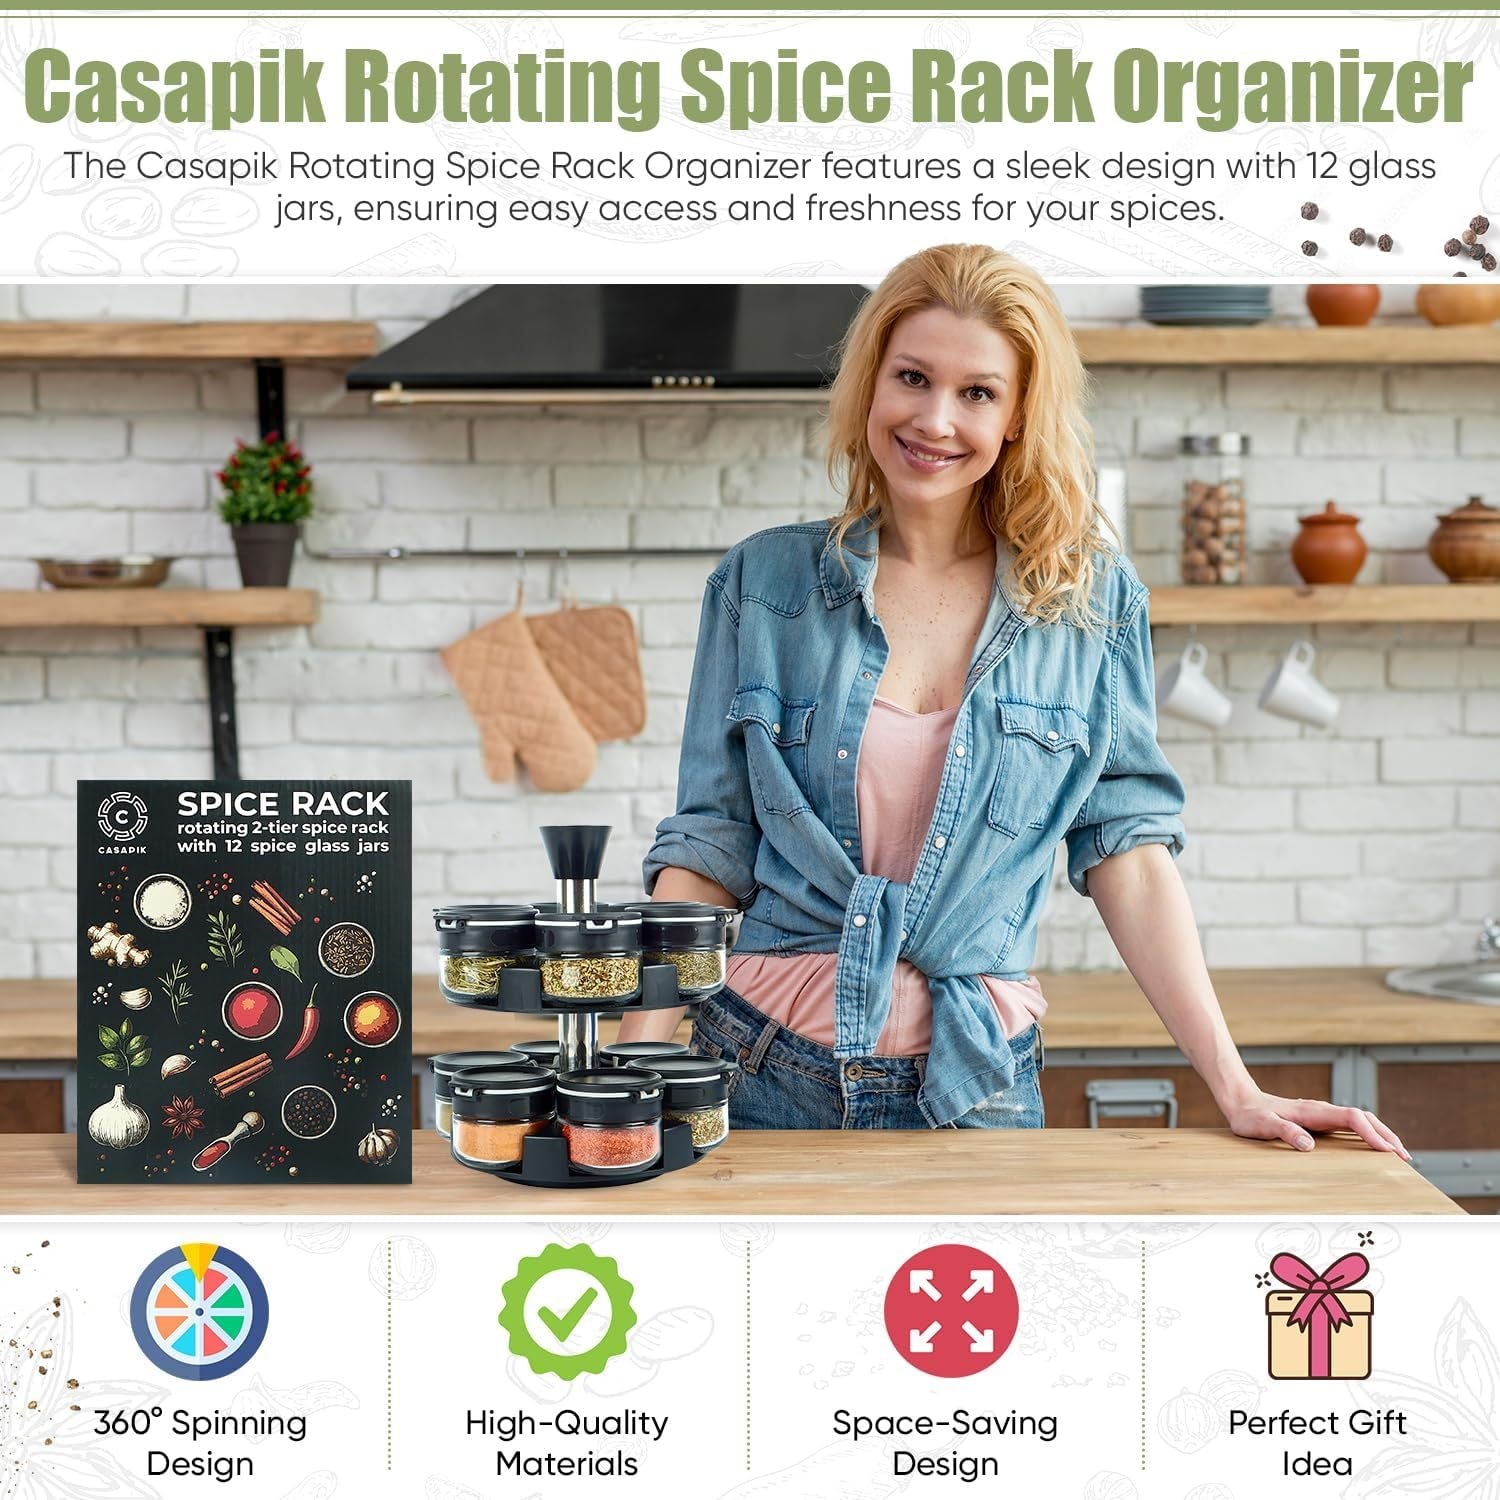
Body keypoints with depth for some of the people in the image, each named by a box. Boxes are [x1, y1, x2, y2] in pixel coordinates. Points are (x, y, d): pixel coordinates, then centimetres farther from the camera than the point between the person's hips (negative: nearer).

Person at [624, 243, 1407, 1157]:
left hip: (977, 1087, 0)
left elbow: (1126, 847, 1)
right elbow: (710, 843, 1)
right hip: (766, 1073, 0)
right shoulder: (765, 583, 2)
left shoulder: (1094, 600, 2)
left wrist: (1236, 1091, -6)